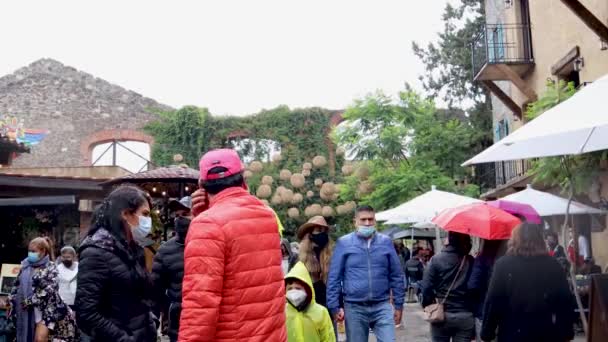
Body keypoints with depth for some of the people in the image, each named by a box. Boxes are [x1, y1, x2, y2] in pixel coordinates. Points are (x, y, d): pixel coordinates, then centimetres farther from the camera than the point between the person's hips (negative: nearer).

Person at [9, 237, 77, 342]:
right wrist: (11, 301, 10)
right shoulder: (25, 265, 8)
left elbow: (49, 289, -14)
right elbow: (17, 285, 17)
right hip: (26, 309, 5)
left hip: (46, 308, -5)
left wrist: (30, 301, -16)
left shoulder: (50, 267, -5)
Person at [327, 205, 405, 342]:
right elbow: (334, 277, 0)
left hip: (382, 306, 1)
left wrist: (399, 304, 7)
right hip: (354, 307, -1)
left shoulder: (386, 242, 5)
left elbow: (396, 276, 9)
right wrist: (334, 306, -4)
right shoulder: (344, 243, 0)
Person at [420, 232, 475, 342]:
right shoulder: (471, 261, -3)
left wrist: (428, 307, 6)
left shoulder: (436, 260, -8)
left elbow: (426, 287, -9)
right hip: (465, 316, 1)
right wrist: (473, 310, 8)